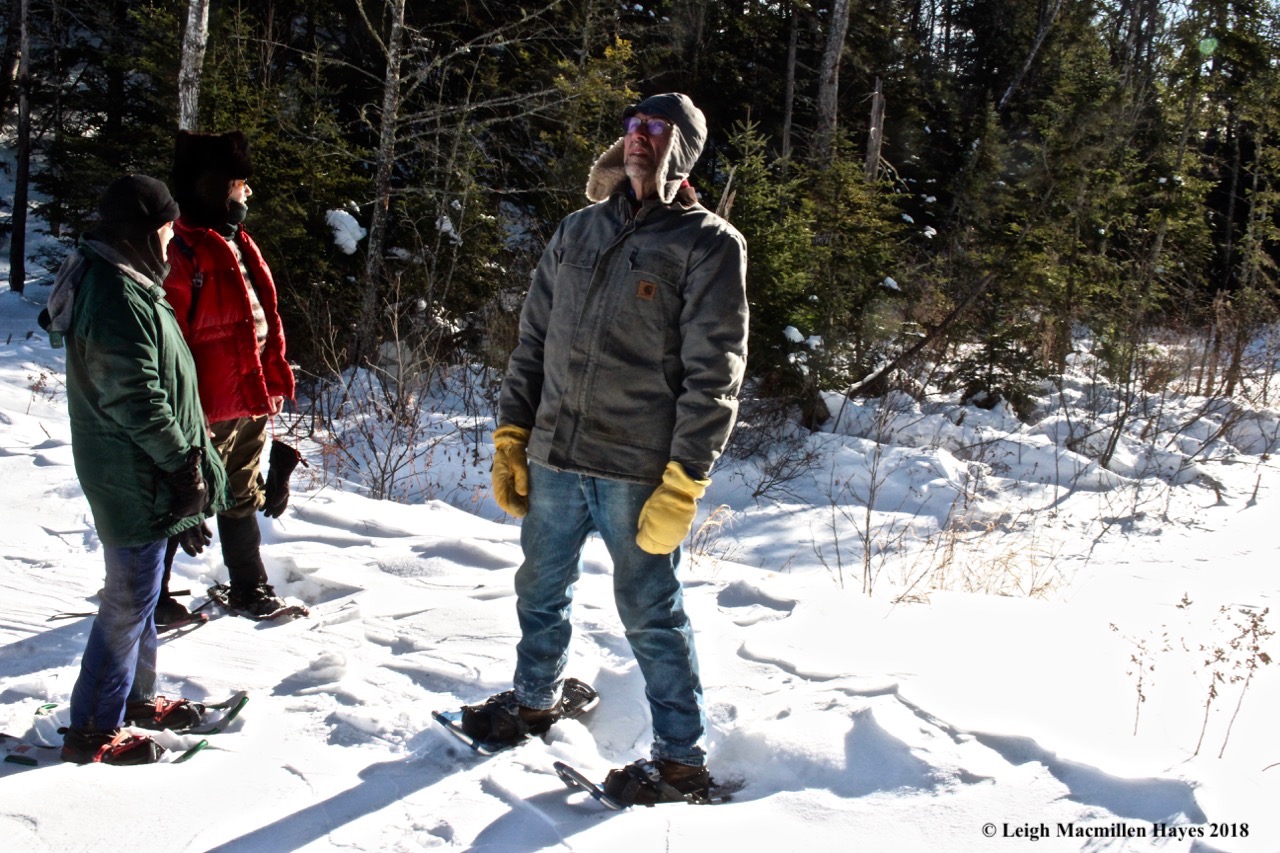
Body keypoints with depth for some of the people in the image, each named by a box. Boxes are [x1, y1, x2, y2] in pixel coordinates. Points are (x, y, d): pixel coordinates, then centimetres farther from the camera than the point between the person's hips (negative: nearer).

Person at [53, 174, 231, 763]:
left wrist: (184, 457, 20)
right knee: (130, 599, -1)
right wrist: (184, 463, -18)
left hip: (136, 471, 11)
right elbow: (138, 399, -25)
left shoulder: (115, 282, 12)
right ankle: (93, 729, 10)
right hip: (137, 477, -11)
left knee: (138, 591, 21)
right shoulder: (118, 299, -22)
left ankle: (135, 697, 36)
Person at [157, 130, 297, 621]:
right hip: (206, 411, -9)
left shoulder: (237, 246, 12)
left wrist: (273, 383, 16)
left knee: (243, 501, 20)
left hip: (250, 404, 9)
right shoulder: (181, 252, -18)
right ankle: (151, 596, 20)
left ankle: (249, 588, 34)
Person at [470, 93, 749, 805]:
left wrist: (682, 485, -15)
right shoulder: (578, 231, 11)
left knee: (651, 615, 3)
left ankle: (682, 758, 17)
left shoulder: (708, 244, -6)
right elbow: (533, 339, 15)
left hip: (639, 474, -6)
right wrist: (511, 438, 9)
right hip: (553, 459, 6)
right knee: (541, 591, 20)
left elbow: (713, 377, -10)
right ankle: (535, 700, 43)